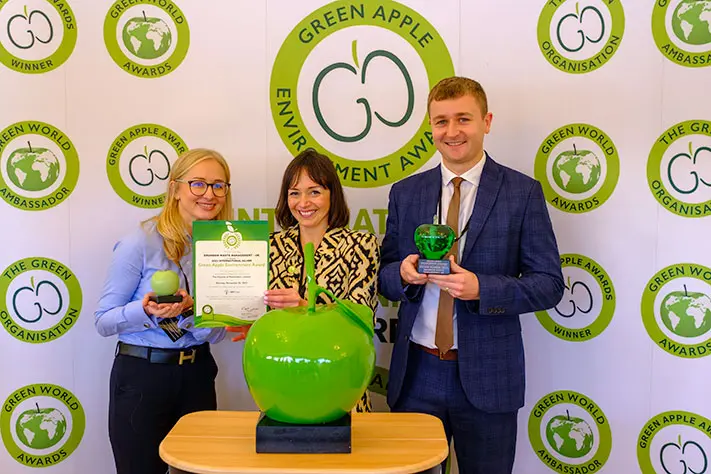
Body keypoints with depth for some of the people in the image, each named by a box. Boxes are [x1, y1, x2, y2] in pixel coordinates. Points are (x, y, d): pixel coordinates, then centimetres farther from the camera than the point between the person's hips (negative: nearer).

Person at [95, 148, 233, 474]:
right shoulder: (141, 242, -13)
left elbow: (215, 333, 0)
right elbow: (104, 321, -9)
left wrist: (191, 310, -21)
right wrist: (147, 311, -28)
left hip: (197, 374, 5)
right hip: (141, 376, -4)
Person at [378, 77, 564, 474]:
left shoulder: (522, 192, -4)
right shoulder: (406, 193, 6)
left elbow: (549, 284, -5)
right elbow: (385, 277, 9)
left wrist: (481, 288, -21)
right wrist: (403, 274, -14)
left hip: (487, 377, -2)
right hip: (416, 373, 3)